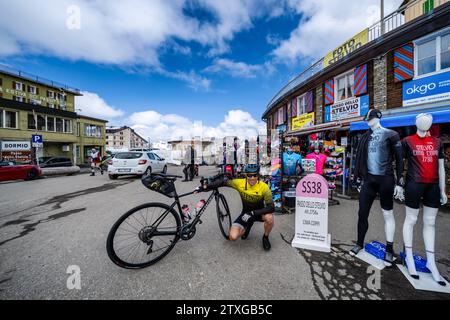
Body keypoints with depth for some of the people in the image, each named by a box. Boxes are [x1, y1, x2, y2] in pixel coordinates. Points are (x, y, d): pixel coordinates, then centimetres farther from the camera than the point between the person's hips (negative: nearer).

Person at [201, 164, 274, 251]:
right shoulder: (240, 183, -21)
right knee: (233, 237, -17)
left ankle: (265, 237, -1)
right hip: (246, 213, 2)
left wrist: (253, 213, -37)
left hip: (259, 212, -1)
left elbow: (271, 207, -29)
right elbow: (223, 182, -9)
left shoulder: (264, 187, -26)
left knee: (269, 217, -36)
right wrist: (207, 186, -18)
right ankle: (248, 226, 17)